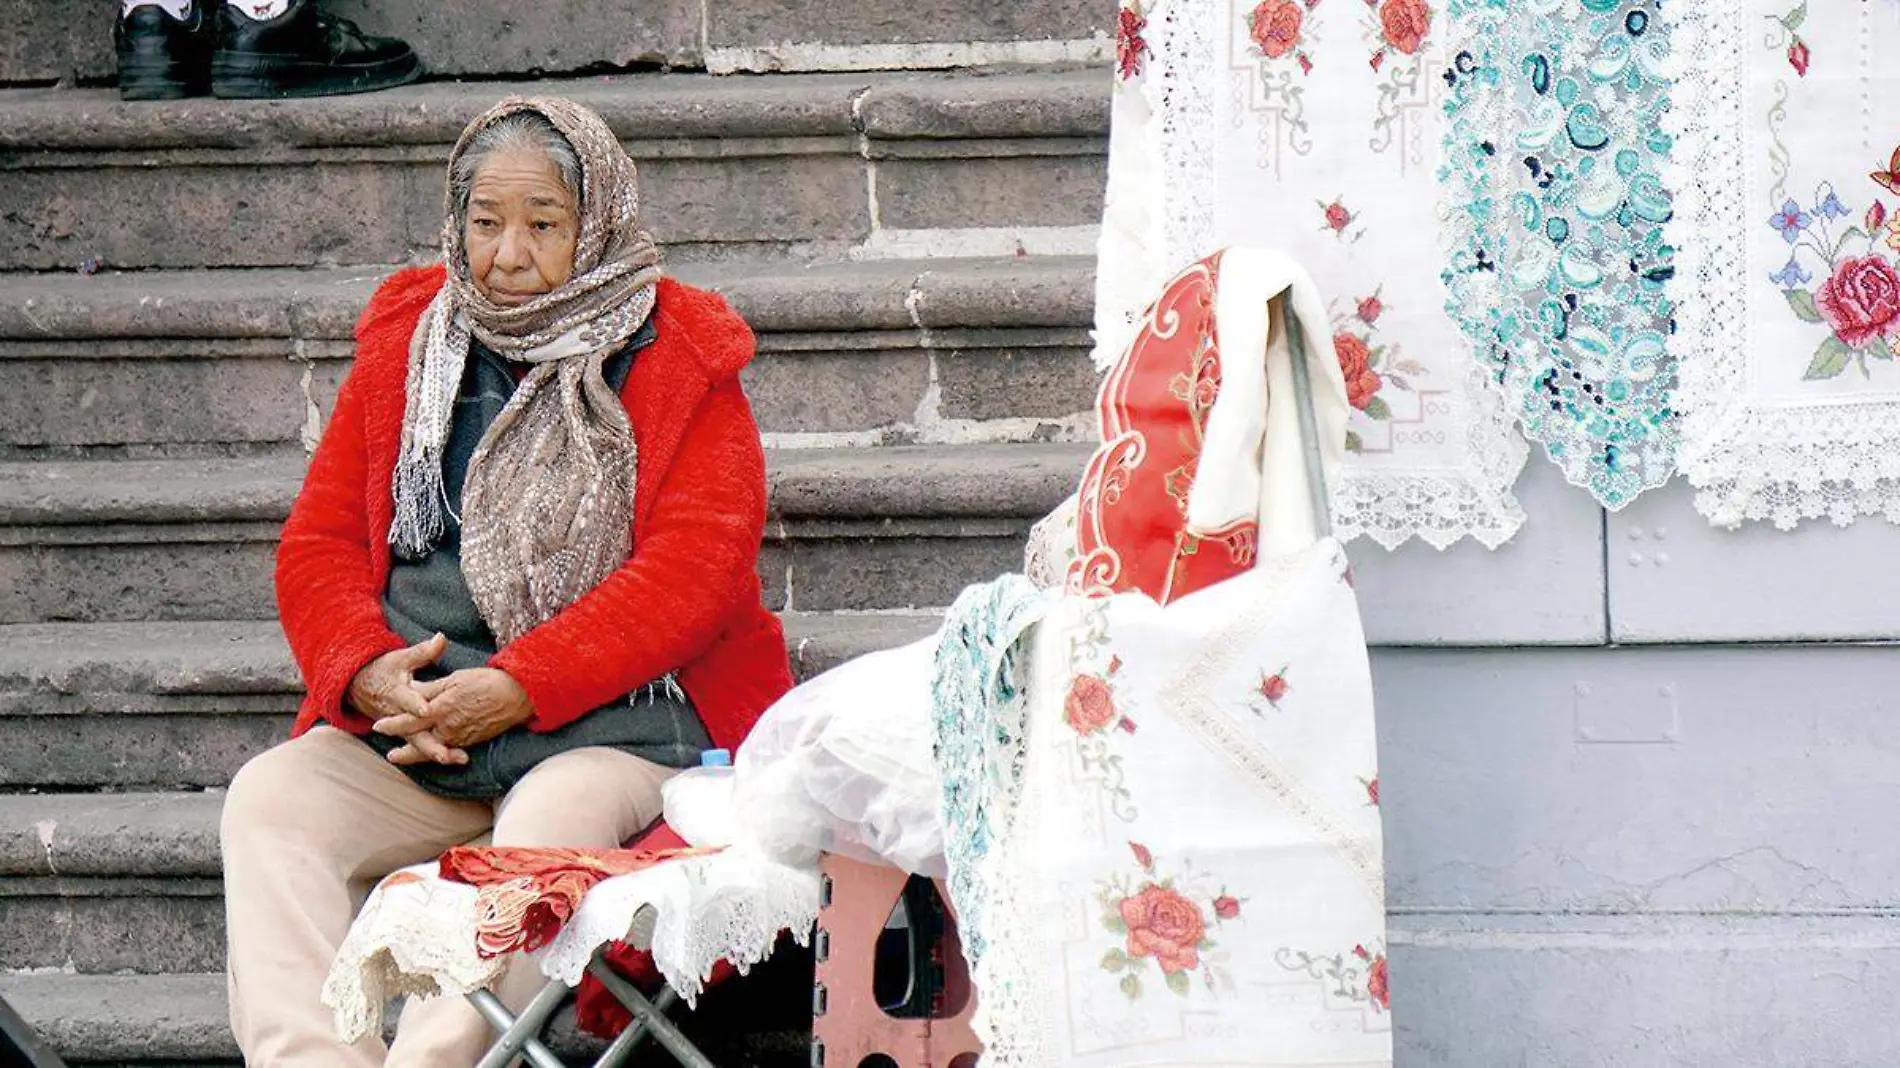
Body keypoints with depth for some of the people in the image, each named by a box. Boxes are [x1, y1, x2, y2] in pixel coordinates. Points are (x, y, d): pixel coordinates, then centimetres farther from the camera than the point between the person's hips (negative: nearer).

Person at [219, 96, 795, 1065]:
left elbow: (693, 571, -8)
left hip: (610, 726, -4)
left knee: (549, 823, -35)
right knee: (268, 797, -22)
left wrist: (517, 687, -17)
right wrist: (368, 674, -9)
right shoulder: (405, 343, 15)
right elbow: (320, 544, 13)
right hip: (407, 730, 4)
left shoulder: (678, 363, 3)